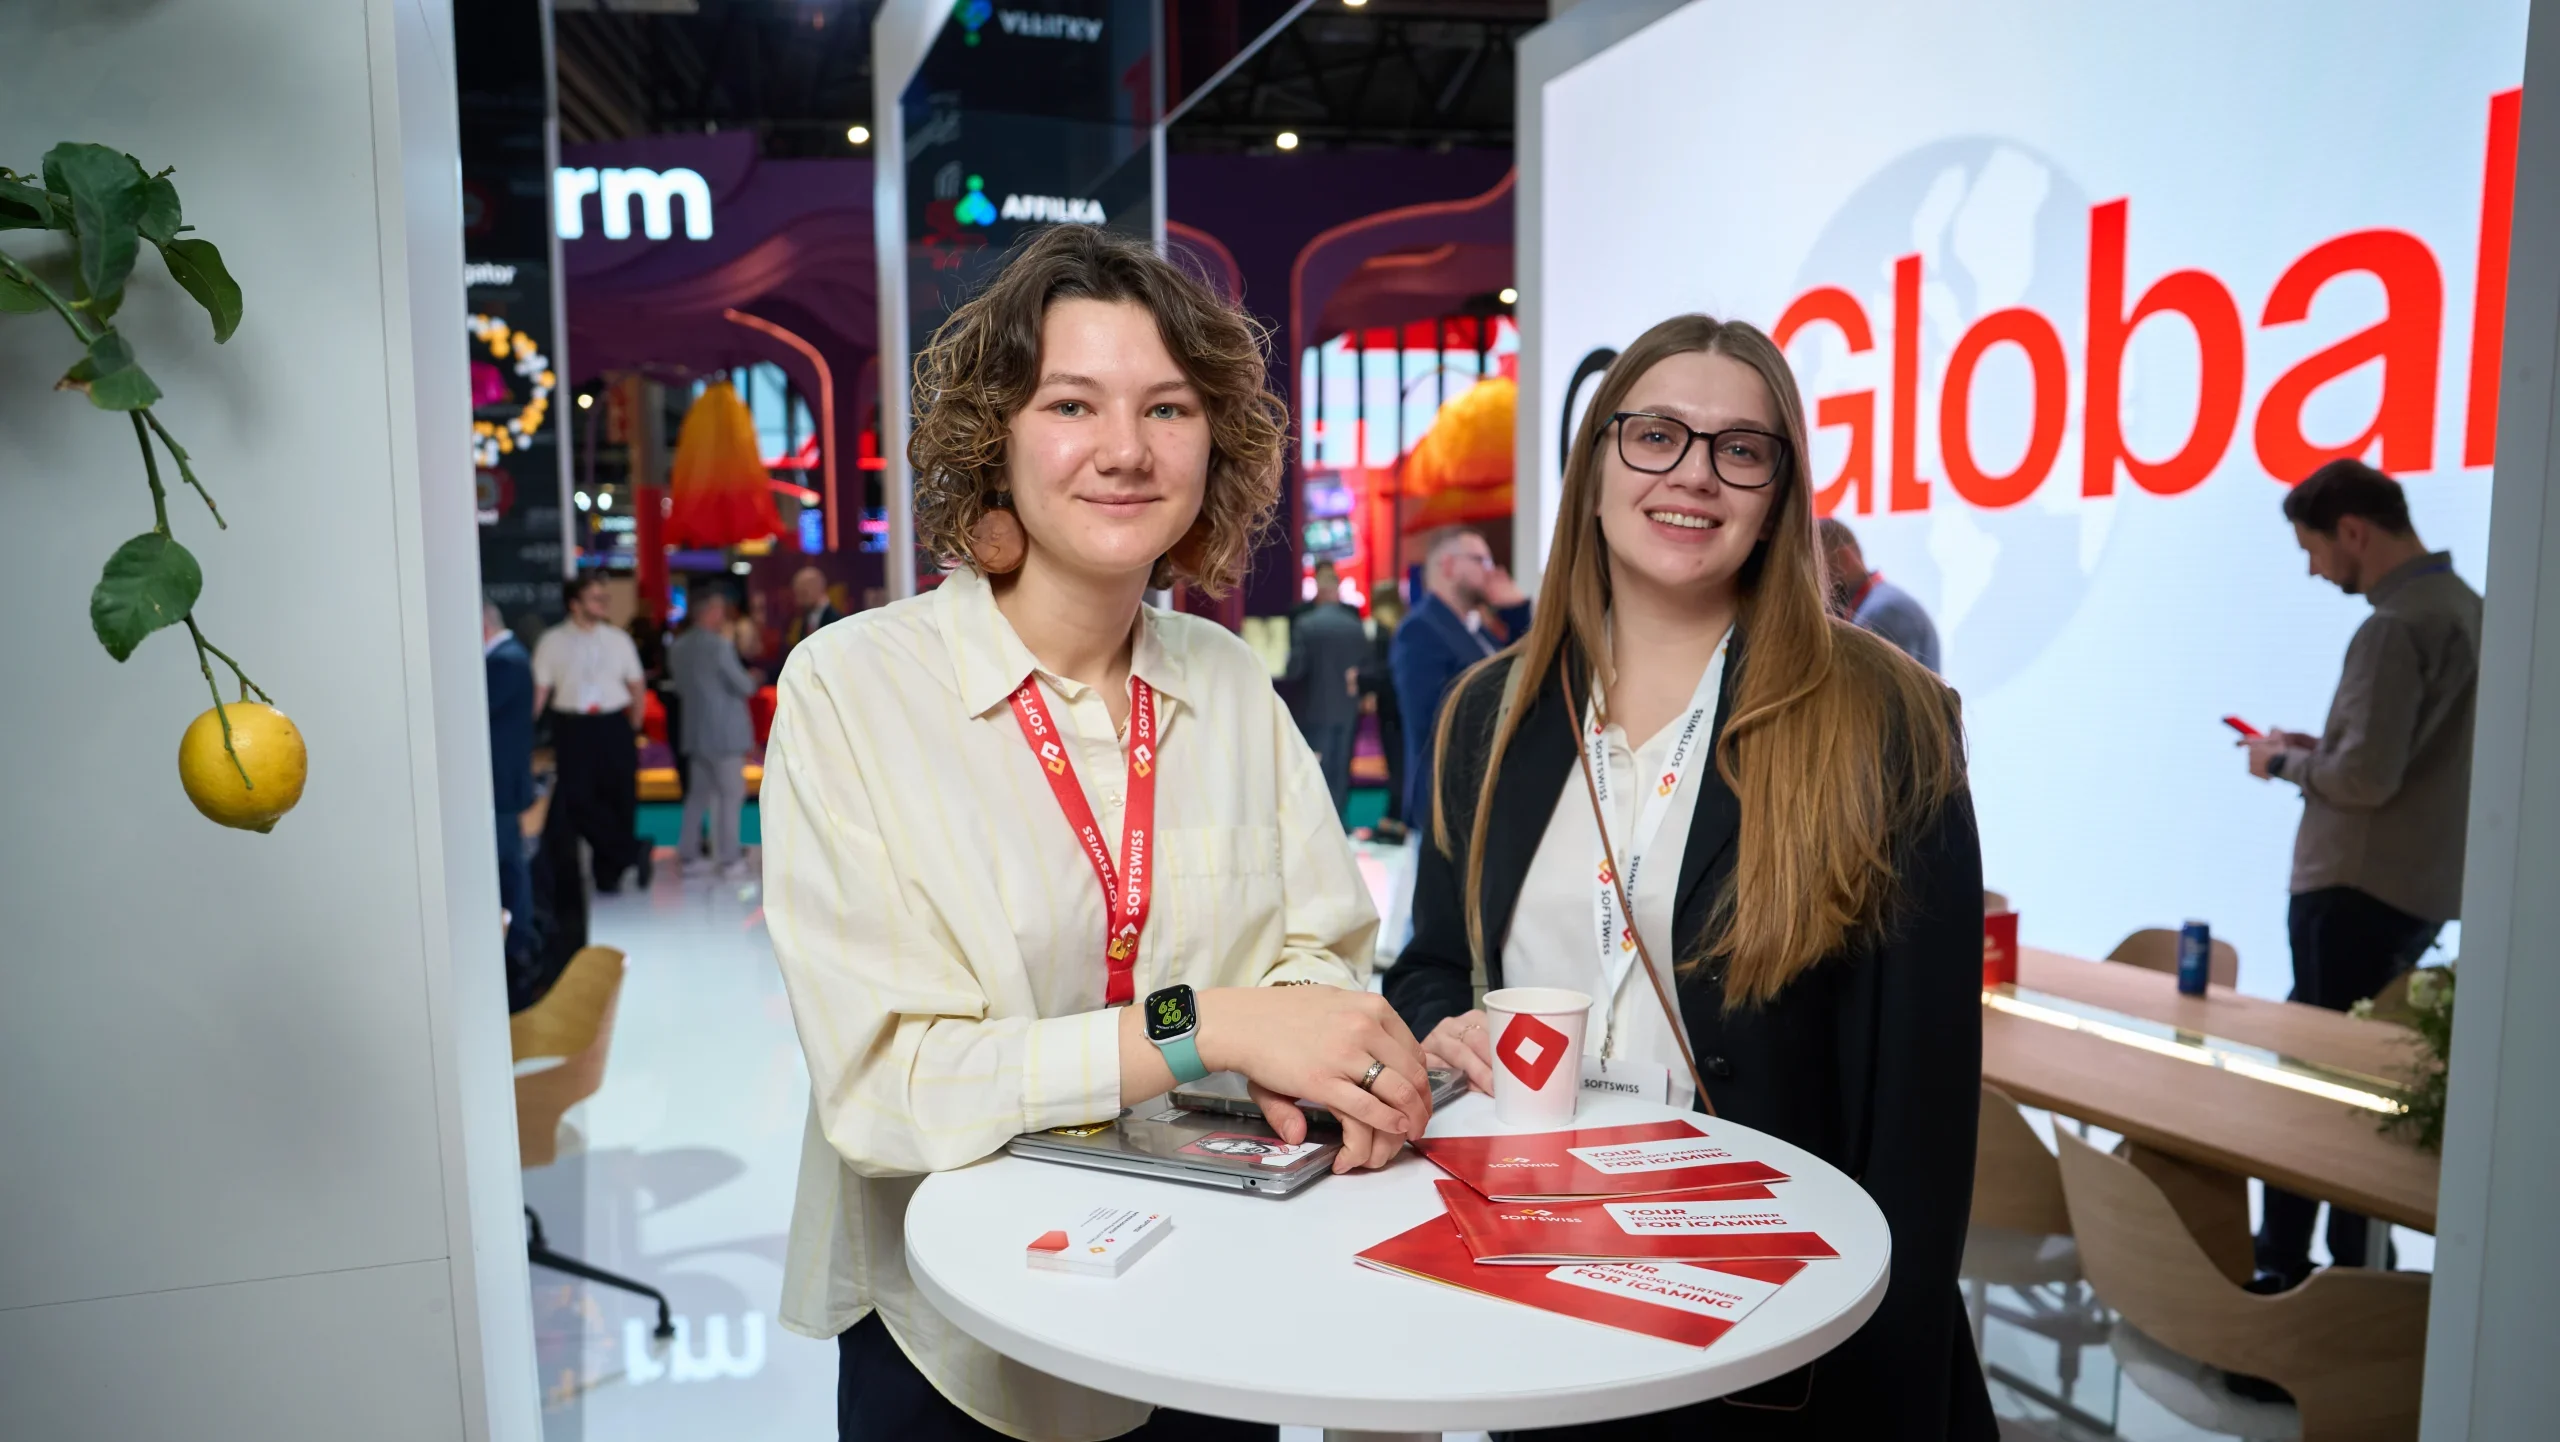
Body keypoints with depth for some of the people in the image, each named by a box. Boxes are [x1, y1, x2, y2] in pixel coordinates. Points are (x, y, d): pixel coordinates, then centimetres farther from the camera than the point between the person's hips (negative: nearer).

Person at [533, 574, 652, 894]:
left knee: (619, 799, 4)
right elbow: (540, 691, -3)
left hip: (614, 726, 2)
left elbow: (637, 685, 12)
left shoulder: (618, 639, 6)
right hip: (572, 728, -2)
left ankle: (608, 873, 17)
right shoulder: (552, 642, -1)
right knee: (577, 799, -6)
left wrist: (632, 727, 6)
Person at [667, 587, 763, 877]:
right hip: (724, 731, -8)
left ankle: (687, 853, 17)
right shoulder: (719, 645, -17)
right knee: (730, 793, 0)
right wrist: (753, 679, 6)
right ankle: (729, 858, 3)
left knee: (698, 792, 15)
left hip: (695, 731, 8)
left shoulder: (677, 647, 8)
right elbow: (744, 687, -14)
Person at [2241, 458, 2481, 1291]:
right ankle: (2352, 1260, 23)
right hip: (2420, 886, 9)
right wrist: (2320, 750, 11)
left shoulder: (2397, 626, -19)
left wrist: (2285, 762, -6)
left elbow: (2365, 778, -23)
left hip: (2356, 891, -9)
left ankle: (2284, 1267, 7)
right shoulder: (2465, 607, 12)